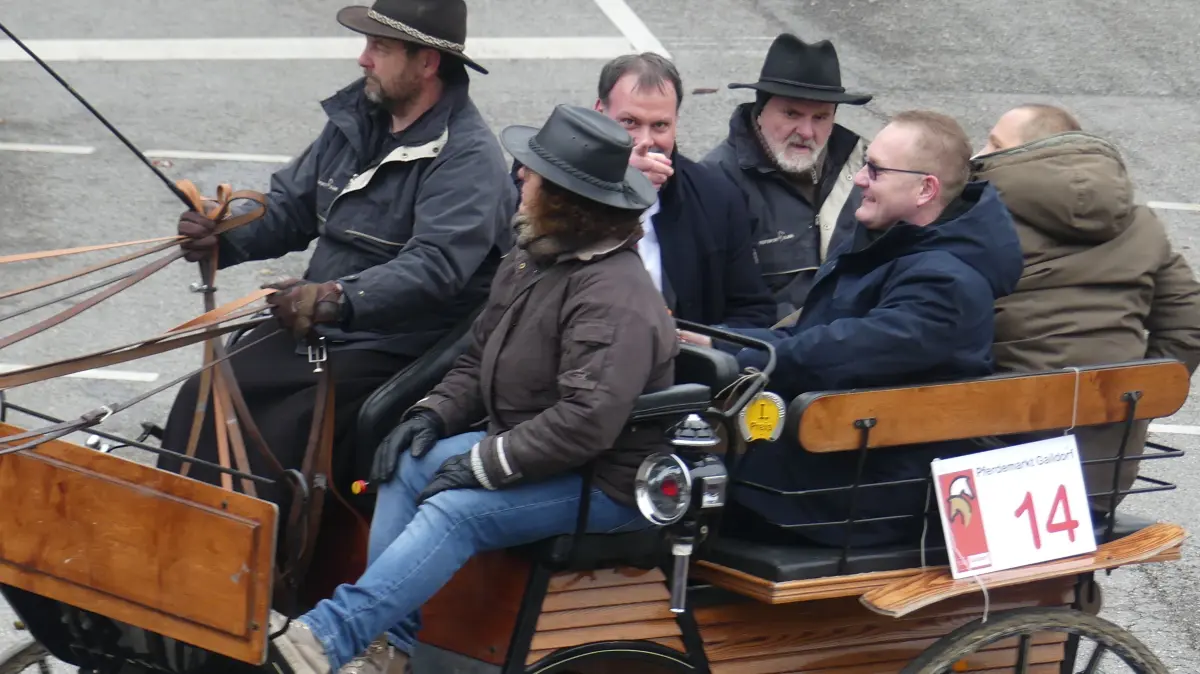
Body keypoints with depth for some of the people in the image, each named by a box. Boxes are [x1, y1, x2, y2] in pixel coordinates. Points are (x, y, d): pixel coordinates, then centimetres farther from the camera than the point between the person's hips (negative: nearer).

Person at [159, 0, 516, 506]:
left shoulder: (468, 157, -17)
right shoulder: (358, 115, 9)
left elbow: (434, 267, -30)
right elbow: (290, 205, 17)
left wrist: (338, 298, -45)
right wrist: (224, 239, -4)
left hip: (394, 349, -8)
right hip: (310, 329, 8)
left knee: (288, 431, -28)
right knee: (203, 400, -9)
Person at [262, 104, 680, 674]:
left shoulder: (616, 295, -23)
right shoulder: (528, 262, 9)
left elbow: (588, 421, -31)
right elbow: (479, 361, 19)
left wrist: (482, 464, -25)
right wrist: (434, 414, 0)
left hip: (607, 483, -10)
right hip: (534, 451, 10)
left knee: (456, 511, -27)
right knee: (408, 467, -4)